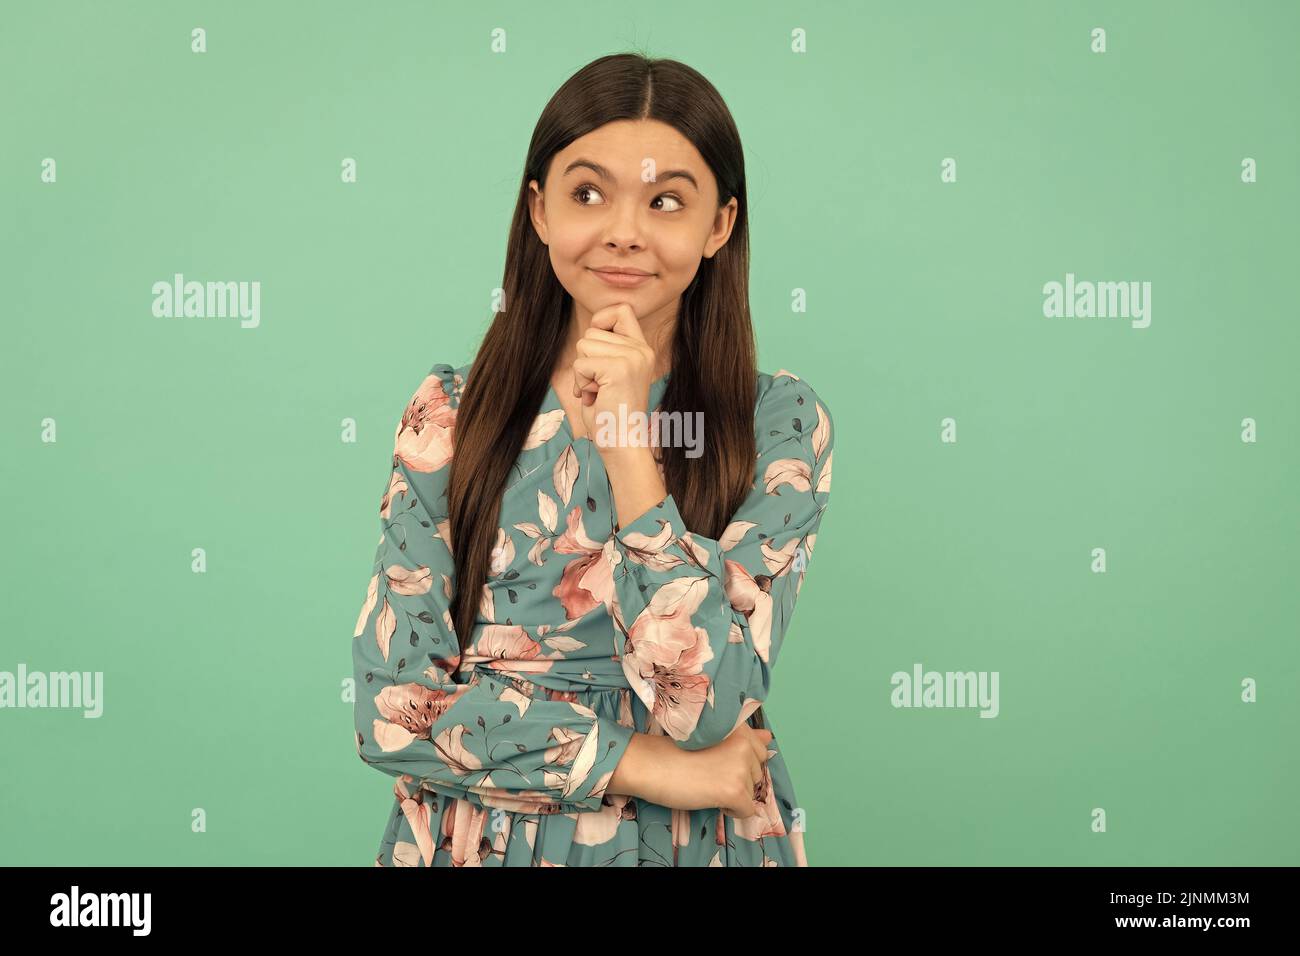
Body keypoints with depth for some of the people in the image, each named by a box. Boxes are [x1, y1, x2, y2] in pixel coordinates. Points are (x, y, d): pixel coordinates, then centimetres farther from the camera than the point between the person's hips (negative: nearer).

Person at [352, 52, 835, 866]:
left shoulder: (780, 423, -10)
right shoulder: (450, 412, -7)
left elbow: (708, 709, -18)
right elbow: (393, 707, -12)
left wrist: (627, 441, -22)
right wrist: (652, 767, -17)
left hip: (698, 843, 0)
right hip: (477, 840, 1)